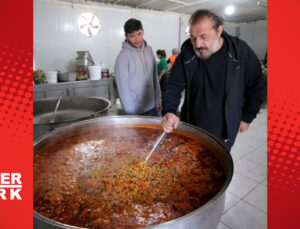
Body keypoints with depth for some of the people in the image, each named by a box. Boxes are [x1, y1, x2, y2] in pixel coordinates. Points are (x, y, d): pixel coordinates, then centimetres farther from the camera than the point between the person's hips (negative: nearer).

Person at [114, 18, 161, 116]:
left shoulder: (149, 50, 2)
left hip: (152, 107, 6)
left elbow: (155, 76, 10)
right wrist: (130, 112, -13)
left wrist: (158, 98, 8)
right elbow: (123, 87, -13)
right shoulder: (123, 56, -14)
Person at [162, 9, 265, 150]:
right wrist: (169, 111, -25)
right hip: (191, 125, 2)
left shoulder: (241, 51, -11)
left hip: (224, 131, -1)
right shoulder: (187, 53, -8)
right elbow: (174, 85, -8)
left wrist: (247, 117, 4)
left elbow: (256, 88, 0)